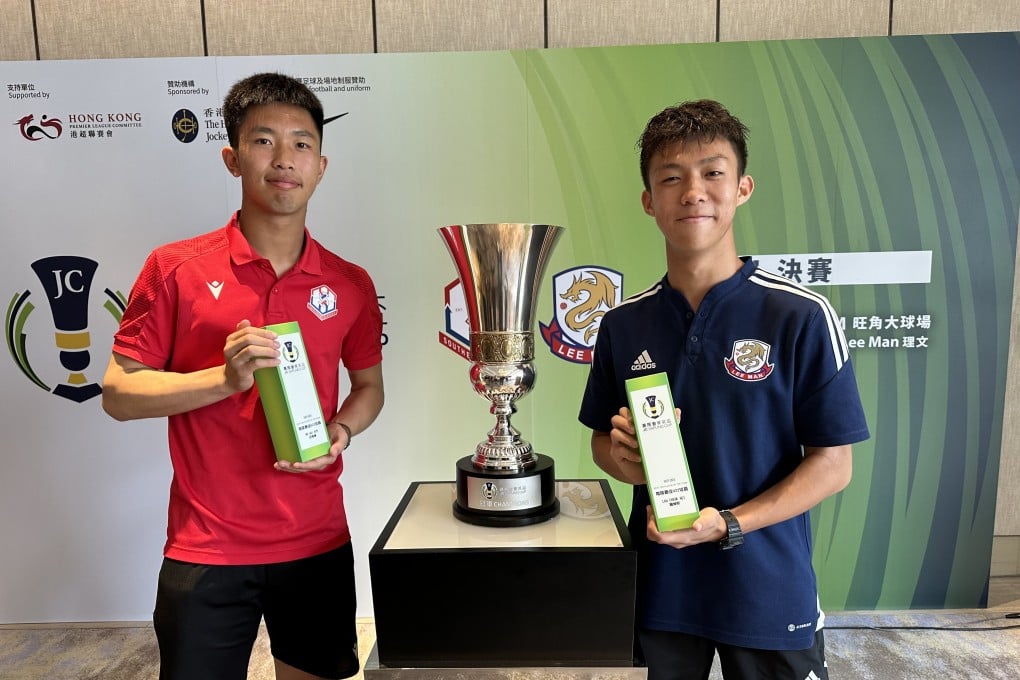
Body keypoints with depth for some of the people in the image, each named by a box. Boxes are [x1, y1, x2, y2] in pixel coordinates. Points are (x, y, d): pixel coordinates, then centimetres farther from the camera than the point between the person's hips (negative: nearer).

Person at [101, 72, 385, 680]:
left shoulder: (350, 284, 0)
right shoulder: (175, 269, -6)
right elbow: (118, 393, -4)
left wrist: (341, 432, -9)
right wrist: (225, 380, -20)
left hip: (319, 544, 3)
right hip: (206, 550, -2)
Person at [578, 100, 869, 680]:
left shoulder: (802, 317, -13)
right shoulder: (623, 324, -2)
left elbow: (833, 464, -9)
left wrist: (728, 524, -20)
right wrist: (623, 459, -15)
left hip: (770, 594, -2)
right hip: (657, 586, 3)